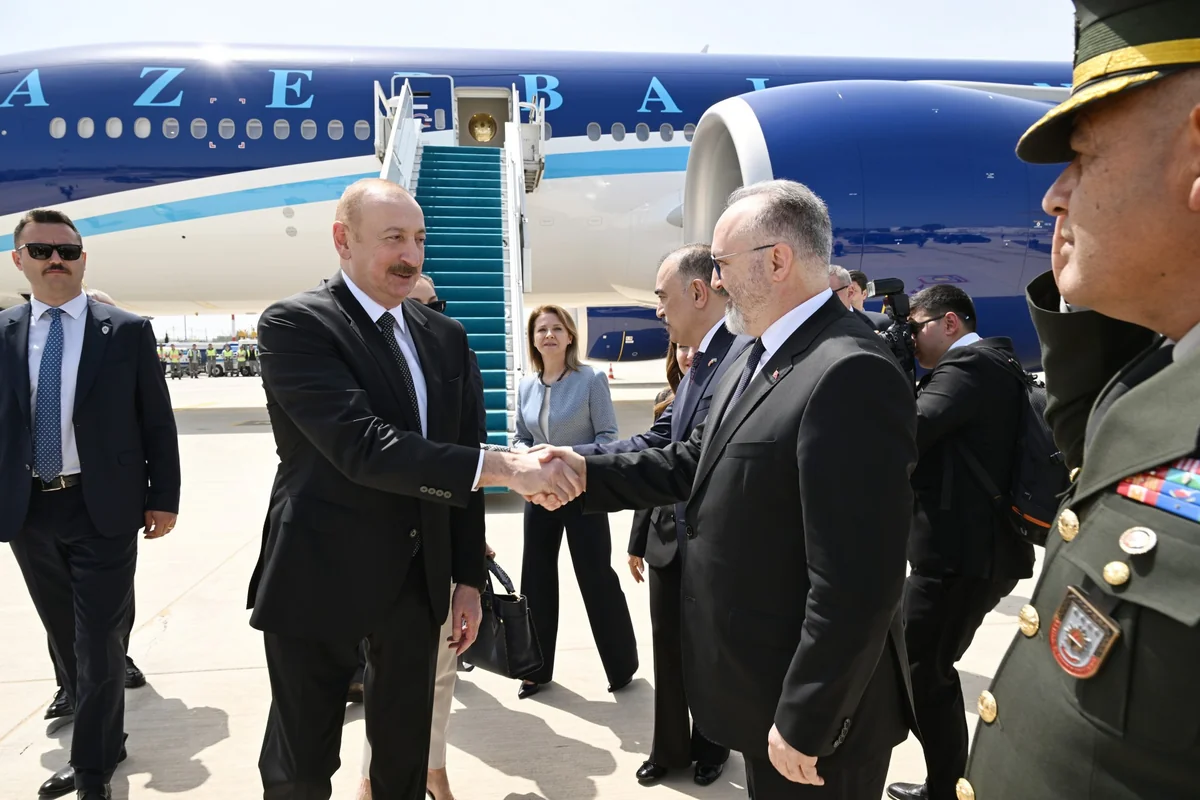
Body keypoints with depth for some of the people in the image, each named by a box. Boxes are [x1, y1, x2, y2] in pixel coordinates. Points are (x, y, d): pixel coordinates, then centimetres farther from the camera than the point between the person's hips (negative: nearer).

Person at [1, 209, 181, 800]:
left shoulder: (128, 331, -3)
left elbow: (157, 422, -1)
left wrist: (164, 498, -4)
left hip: (104, 508, -3)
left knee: (98, 645, 1)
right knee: (66, 640, 17)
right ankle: (103, 745, 36)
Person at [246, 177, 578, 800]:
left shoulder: (446, 336, 6)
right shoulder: (294, 324, -12)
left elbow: (459, 461, 9)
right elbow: (363, 446, -25)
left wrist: (468, 578, 8)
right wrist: (504, 468, -29)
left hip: (418, 580, 5)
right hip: (321, 580, -4)